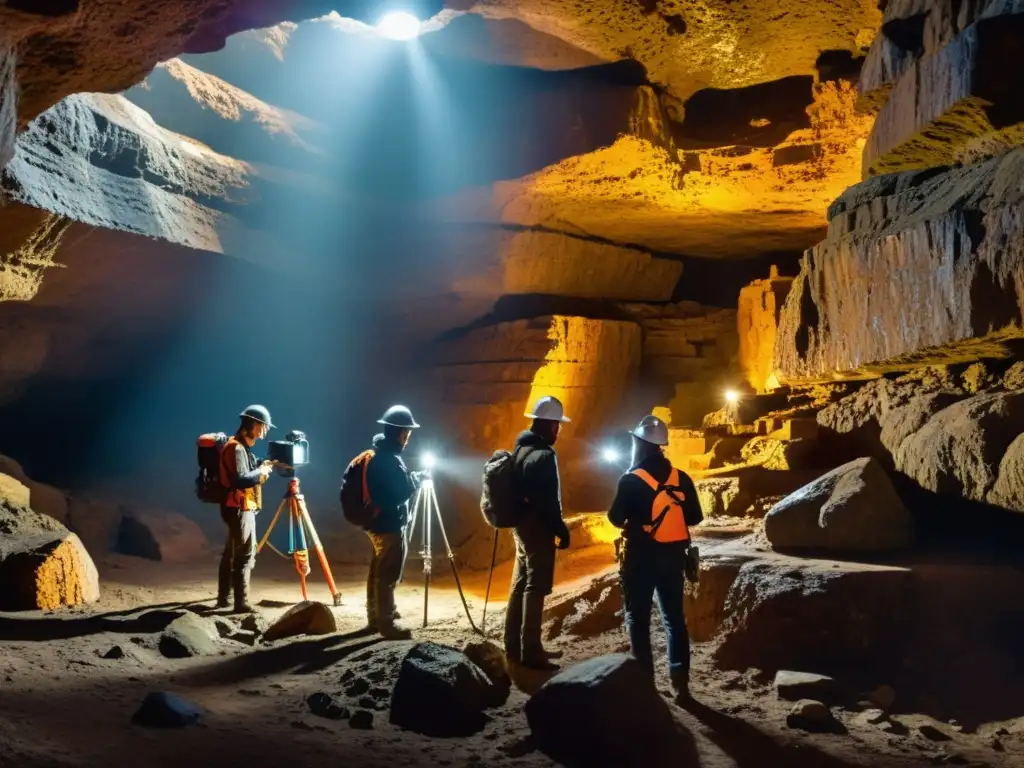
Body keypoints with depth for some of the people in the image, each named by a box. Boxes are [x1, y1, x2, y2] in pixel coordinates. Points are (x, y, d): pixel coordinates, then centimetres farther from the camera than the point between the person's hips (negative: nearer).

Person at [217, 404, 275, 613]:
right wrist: (262, 472, -16)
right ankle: (241, 604, -11)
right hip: (239, 509, -11)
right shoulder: (237, 448, -17)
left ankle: (223, 598, 23)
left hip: (241, 508, 11)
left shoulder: (243, 447, 16)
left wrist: (260, 467, 3)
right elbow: (240, 480, -28)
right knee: (245, 556, -11)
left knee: (231, 554, 15)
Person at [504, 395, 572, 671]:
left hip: (521, 525, 10)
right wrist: (562, 531, -12)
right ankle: (530, 653, -2)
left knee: (520, 585, 15)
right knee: (535, 589, -5)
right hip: (538, 529, -10)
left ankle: (513, 647, 22)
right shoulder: (544, 456, -19)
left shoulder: (521, 449, 10)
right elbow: (549, 501, -21)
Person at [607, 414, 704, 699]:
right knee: (674, 617, 13)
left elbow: (616, 518, -8)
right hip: (673, 555, 4)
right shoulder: (681, 478, 0)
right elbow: (695, 517, 4)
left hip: (641, 555, -4)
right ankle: (680, 681, 12)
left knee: (638, 618, 6)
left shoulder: (631, 480, -12)